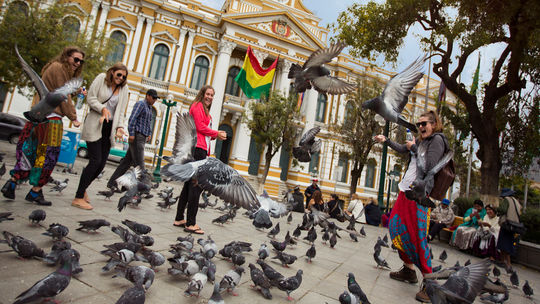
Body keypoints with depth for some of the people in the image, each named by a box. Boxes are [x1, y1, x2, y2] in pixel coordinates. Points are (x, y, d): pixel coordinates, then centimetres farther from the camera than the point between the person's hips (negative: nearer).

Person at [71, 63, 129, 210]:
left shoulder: (124, 89, 13)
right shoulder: (101, 78, 2)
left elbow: (120, 111, 10)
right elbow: (90, 98, -3)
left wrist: (120, 127, -4)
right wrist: (102, 108, -20)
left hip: (109, 128, 5)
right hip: (95, 125, -5)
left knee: (102, 163, 1)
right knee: (95, 160, -14)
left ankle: (83, 188, 23)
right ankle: (78, 198, -4)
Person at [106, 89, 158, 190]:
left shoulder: (149, 108, 22)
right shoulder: (140, 104, -5)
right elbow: (132, 119, -15)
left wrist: (149, 134, 16)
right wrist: (131, 134, -20)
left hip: (142, 138, 9)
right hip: (137, 136, -9)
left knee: (127, 161, 9)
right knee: (139, 163, -8)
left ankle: (112, 182, 15)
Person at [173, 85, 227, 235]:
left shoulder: (205, 109, 27)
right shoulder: (198, 106, -1)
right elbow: (200, 126, -12)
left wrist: (214, 135, 5)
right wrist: (217, 134, -2)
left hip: (201, 148, 10)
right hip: (197, 148, -10)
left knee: (190, 183, 11)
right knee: (197, 184, -11)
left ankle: (179, 218, 18)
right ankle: (190, 223, -9)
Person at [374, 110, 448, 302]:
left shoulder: (437, 139, -4)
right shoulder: (420, 140, 19)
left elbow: (429, 166, -17)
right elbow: (401, 149, 38)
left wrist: (414, 148, -8)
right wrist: (386, 140, 33)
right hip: (405, 189, 9)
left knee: (418, 236, -11)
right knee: (397, 227, 10)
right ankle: (409, 270, 23)